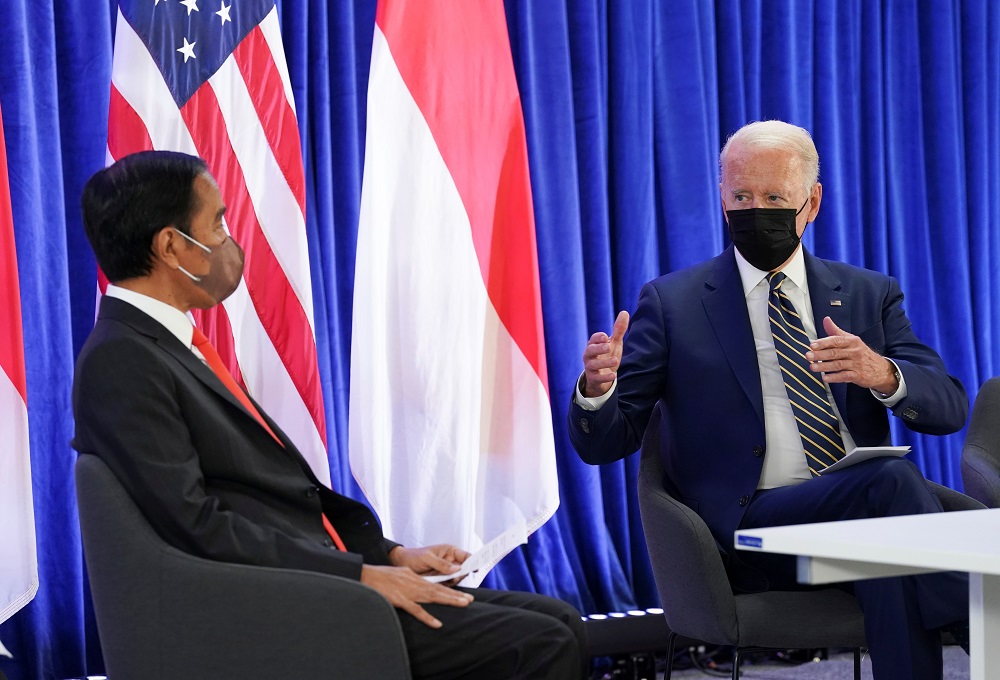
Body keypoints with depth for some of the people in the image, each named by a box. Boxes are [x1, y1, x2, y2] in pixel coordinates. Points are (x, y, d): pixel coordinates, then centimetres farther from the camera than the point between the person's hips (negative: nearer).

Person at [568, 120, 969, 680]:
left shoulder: (870, 294, 18)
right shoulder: (672, 303, 11)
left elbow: (949, 408, 6)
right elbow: (603, 444, 6)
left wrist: (884, 375, -17)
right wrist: (597, 389, -18)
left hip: (866, 513, 3)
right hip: (753, 524, -2)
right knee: (891, 479, -30)